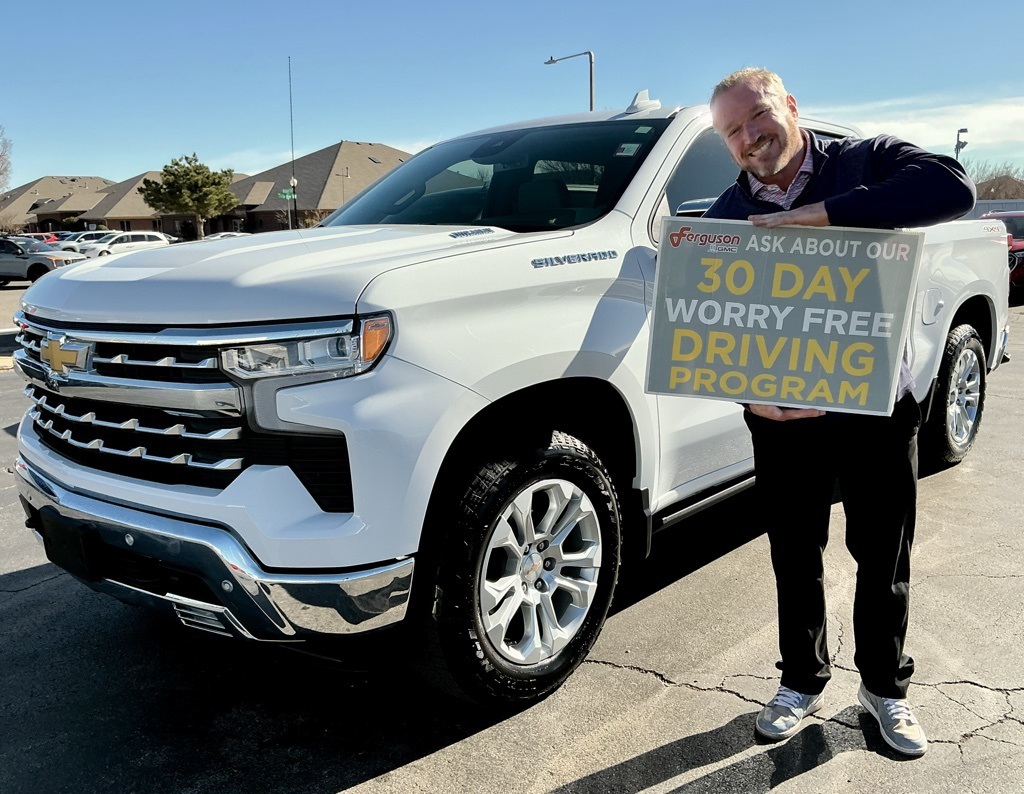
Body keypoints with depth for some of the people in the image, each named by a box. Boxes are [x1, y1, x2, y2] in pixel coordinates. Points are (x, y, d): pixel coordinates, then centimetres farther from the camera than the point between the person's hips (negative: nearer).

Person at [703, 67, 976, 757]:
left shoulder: (866, 163, -5)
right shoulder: (727, 215, 3)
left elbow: (952, 187, -26)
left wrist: (816, 214, -31)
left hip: (877, 412, -2)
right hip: (782, 416, 2)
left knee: (884, 560, 12)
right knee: (795, 559, 15)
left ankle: (885, 688, 35)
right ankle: (803, 683, 36)